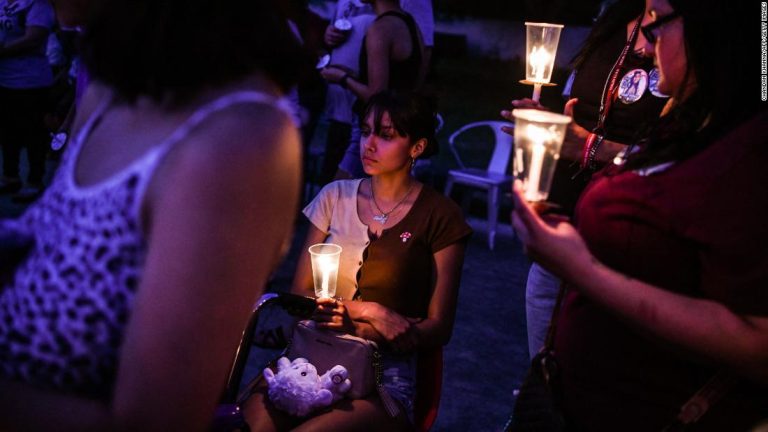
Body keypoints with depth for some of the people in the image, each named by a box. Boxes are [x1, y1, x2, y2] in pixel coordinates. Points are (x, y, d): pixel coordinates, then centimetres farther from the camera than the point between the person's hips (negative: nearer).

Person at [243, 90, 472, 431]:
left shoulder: (439, 217, -1)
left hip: (383, 377, -2)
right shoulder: (336, 196, 8)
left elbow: (439, 329, -1)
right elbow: (300, 293, 8)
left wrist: (356, 329, -15)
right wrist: (368, 310, -9)